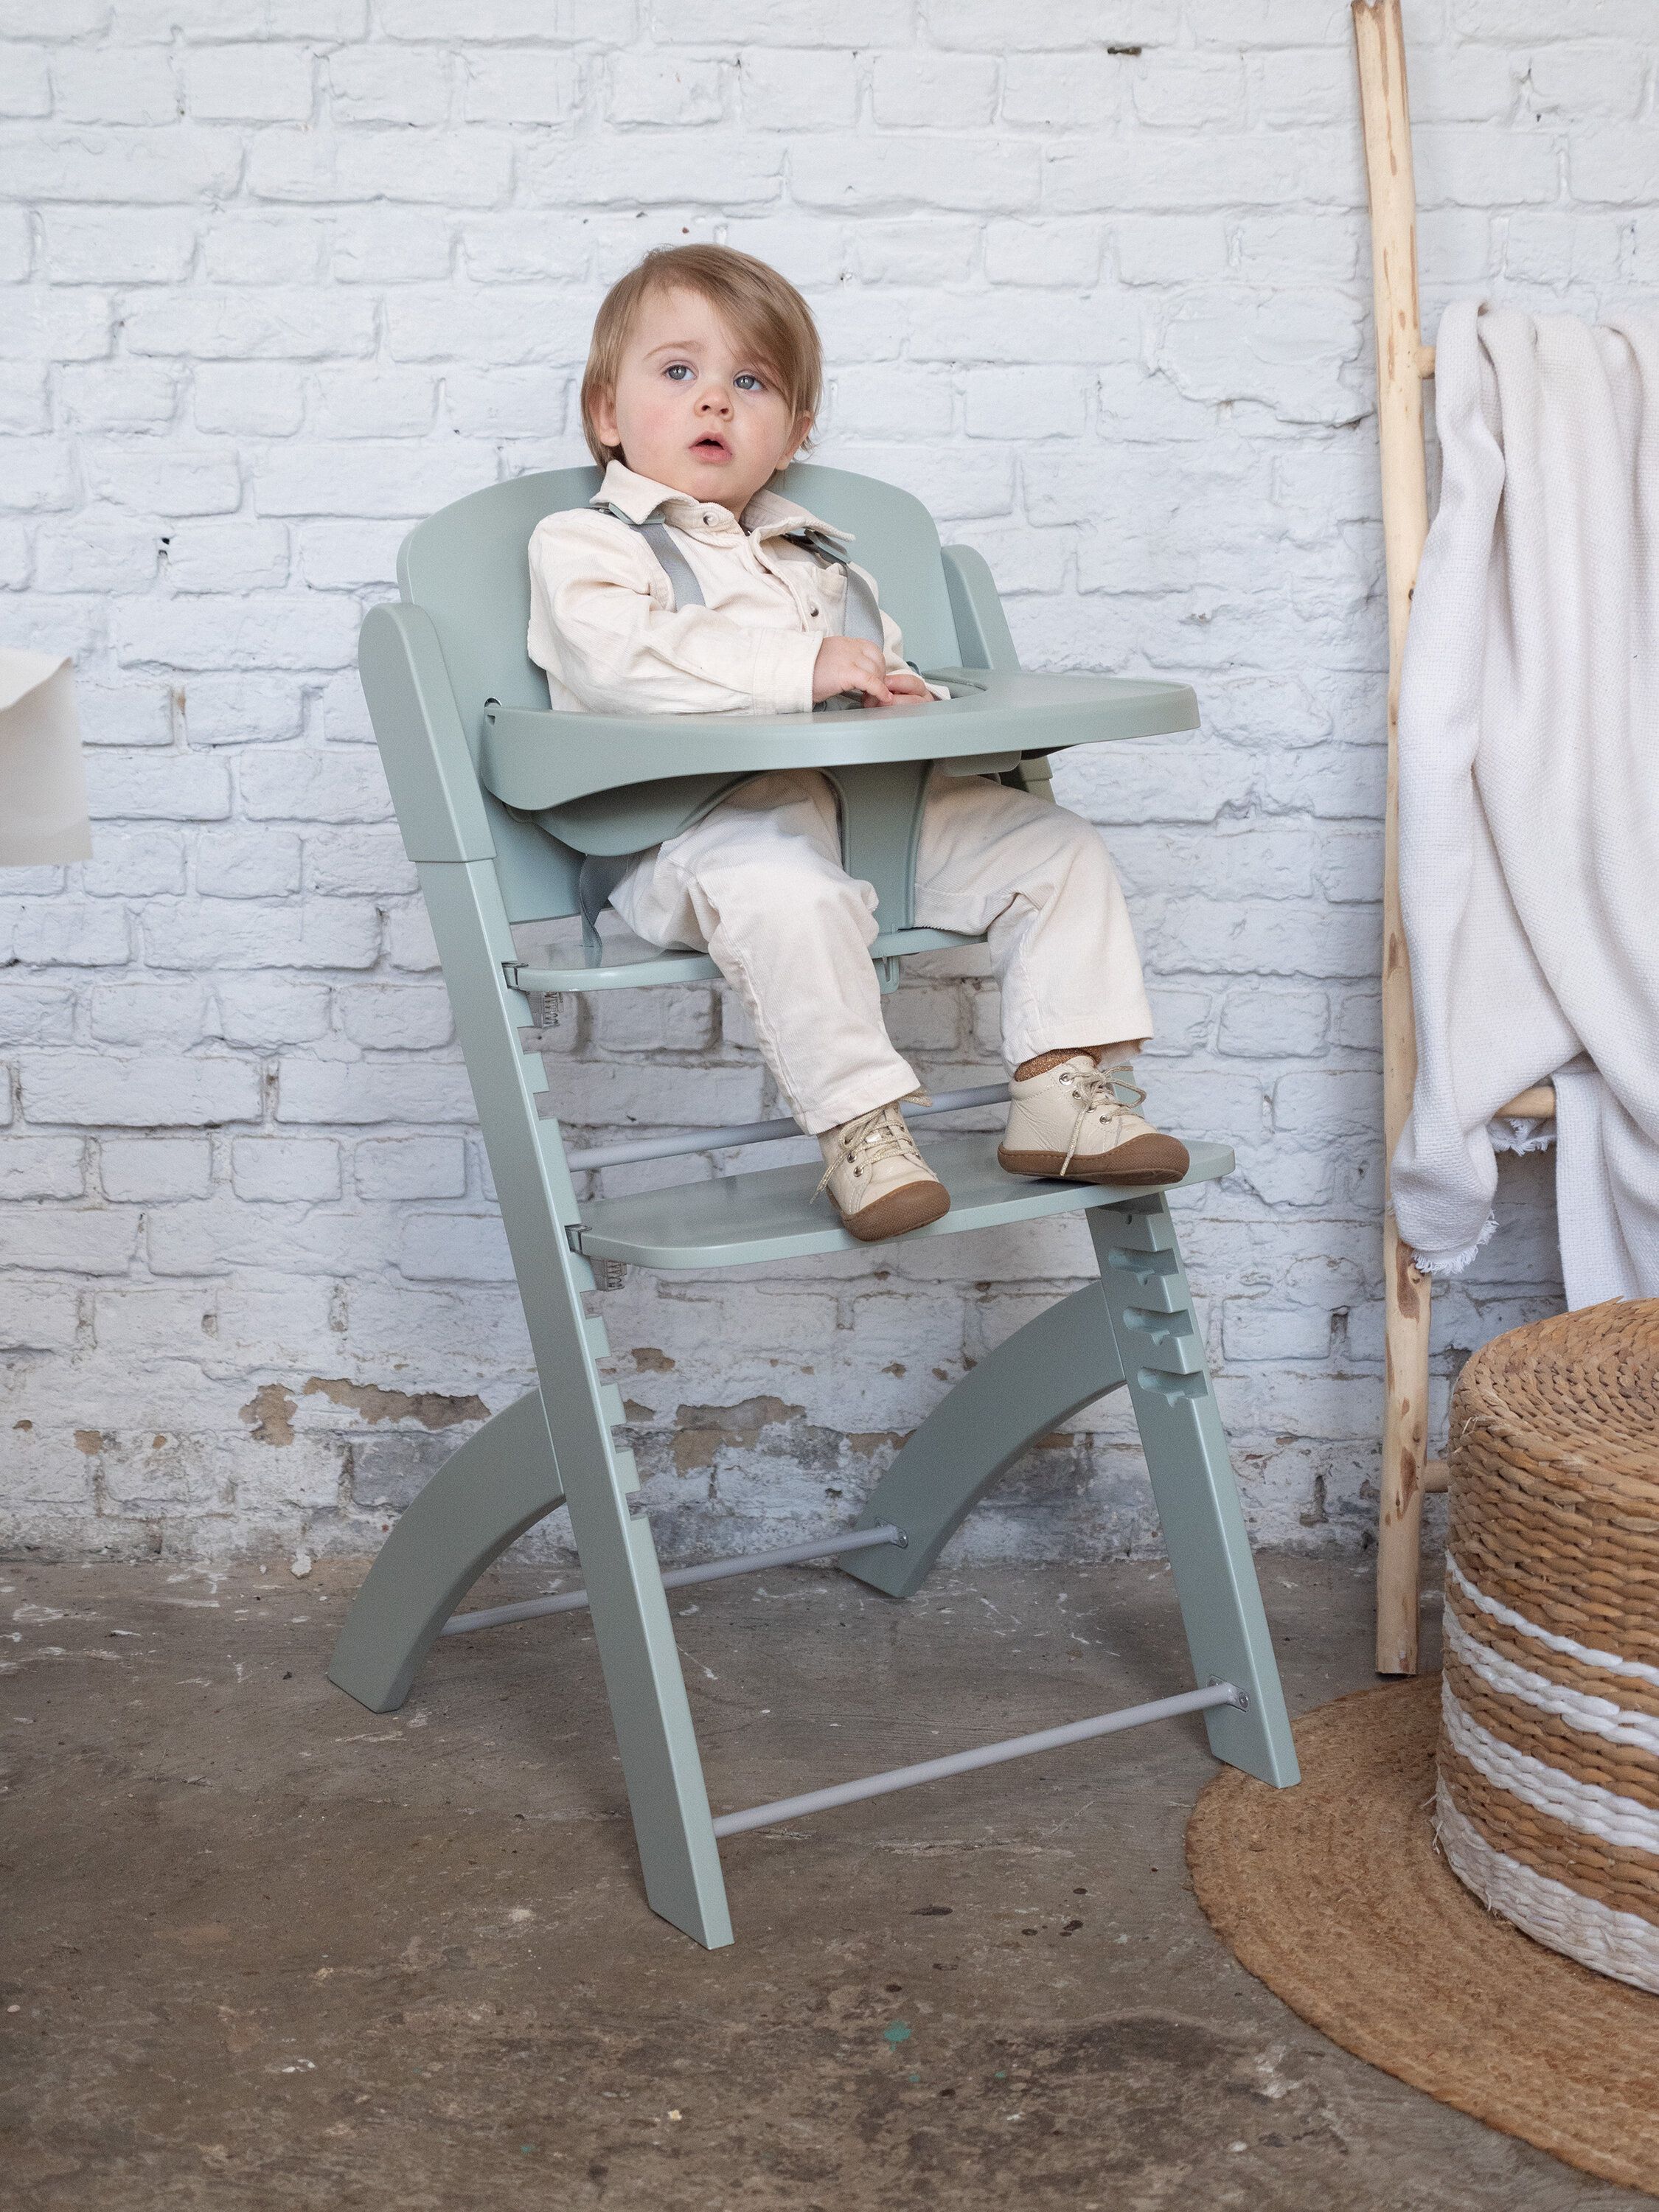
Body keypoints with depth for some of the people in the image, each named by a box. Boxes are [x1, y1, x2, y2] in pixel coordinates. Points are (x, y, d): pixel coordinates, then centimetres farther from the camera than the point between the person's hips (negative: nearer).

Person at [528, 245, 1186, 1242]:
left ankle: (1066, 1089, -5)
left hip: (876, 799, 7)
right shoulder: (583, 544, 7)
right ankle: (860, 1126, -31)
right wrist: (803, 668, -20)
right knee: (787, 891, -40)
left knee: (1056, 845, -4)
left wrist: (898, 690, 7)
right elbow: (622, 656, -14)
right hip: (710, 820, -7)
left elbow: (885, 663, 35)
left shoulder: (812, 553, 30)